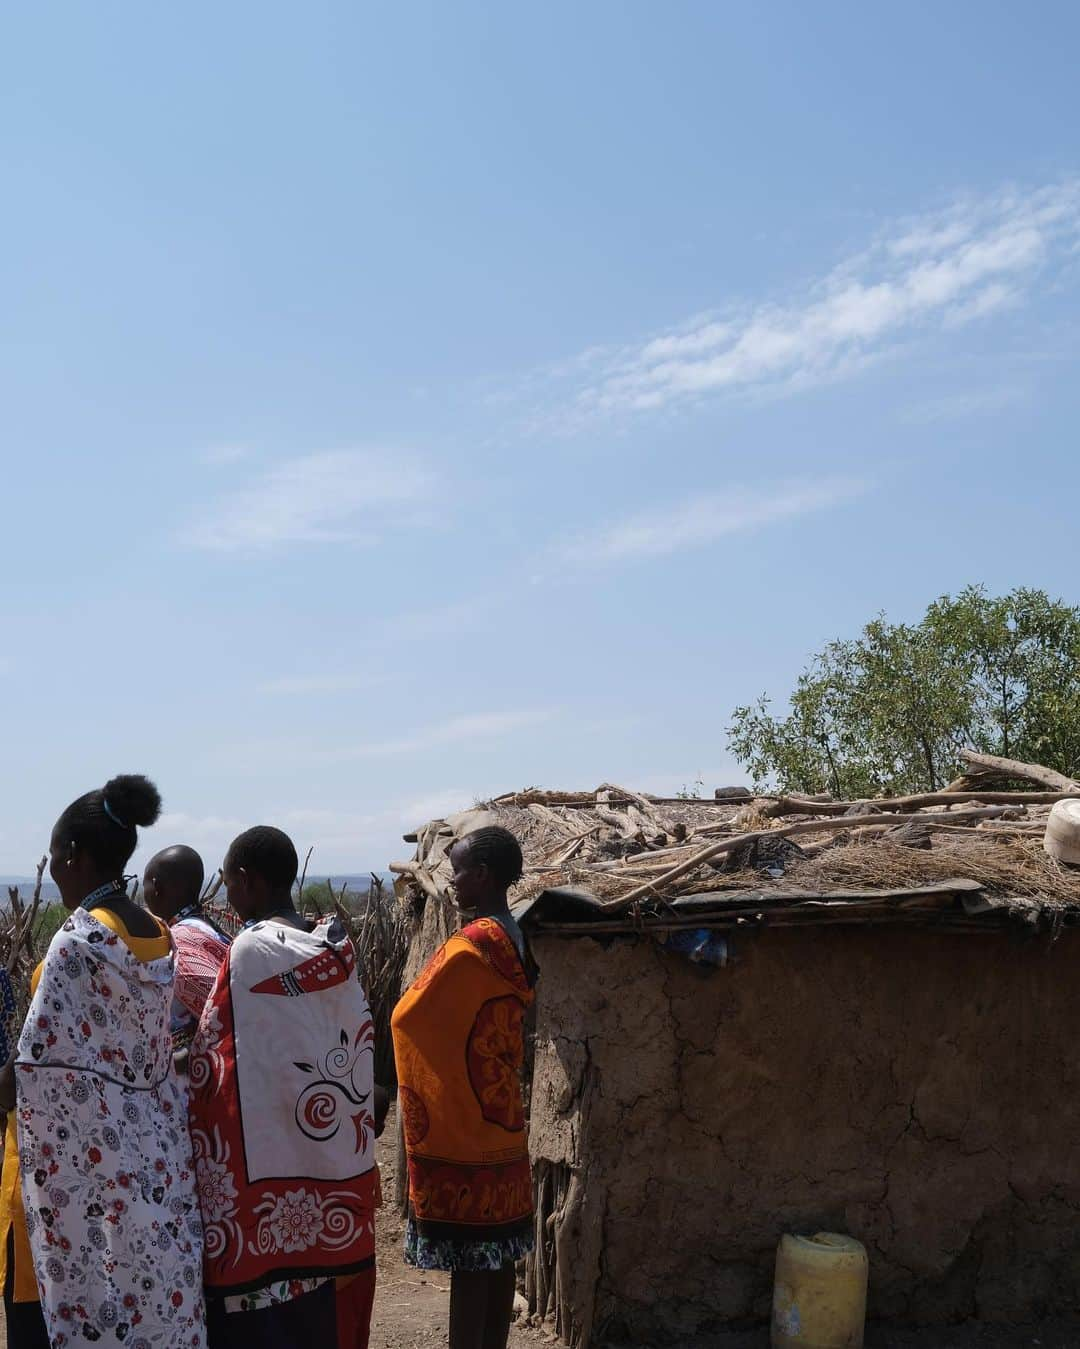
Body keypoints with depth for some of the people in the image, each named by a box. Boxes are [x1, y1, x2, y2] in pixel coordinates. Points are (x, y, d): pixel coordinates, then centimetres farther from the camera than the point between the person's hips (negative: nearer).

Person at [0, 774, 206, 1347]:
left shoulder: (79, 940, -18)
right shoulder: (155, 934, 5)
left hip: (88, 1153, -7)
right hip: (154, 1144, 7)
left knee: (99, 1294, 3)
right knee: (156, 1281, 14)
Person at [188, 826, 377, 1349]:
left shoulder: (252, 950, -16)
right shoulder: (334, 949, 5)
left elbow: (218, 1060, -12)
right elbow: (350, 1048, 9)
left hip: (263, 1161, -7)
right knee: (311, 1300, 17)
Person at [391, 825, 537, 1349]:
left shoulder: (469, 946, -19)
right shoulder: (515, 941, 8)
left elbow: (408, 1016, -15)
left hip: (460, 1128, -9)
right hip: (500, 1121, 9)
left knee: (468, 1260, -3)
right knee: (498, 1255, 13)